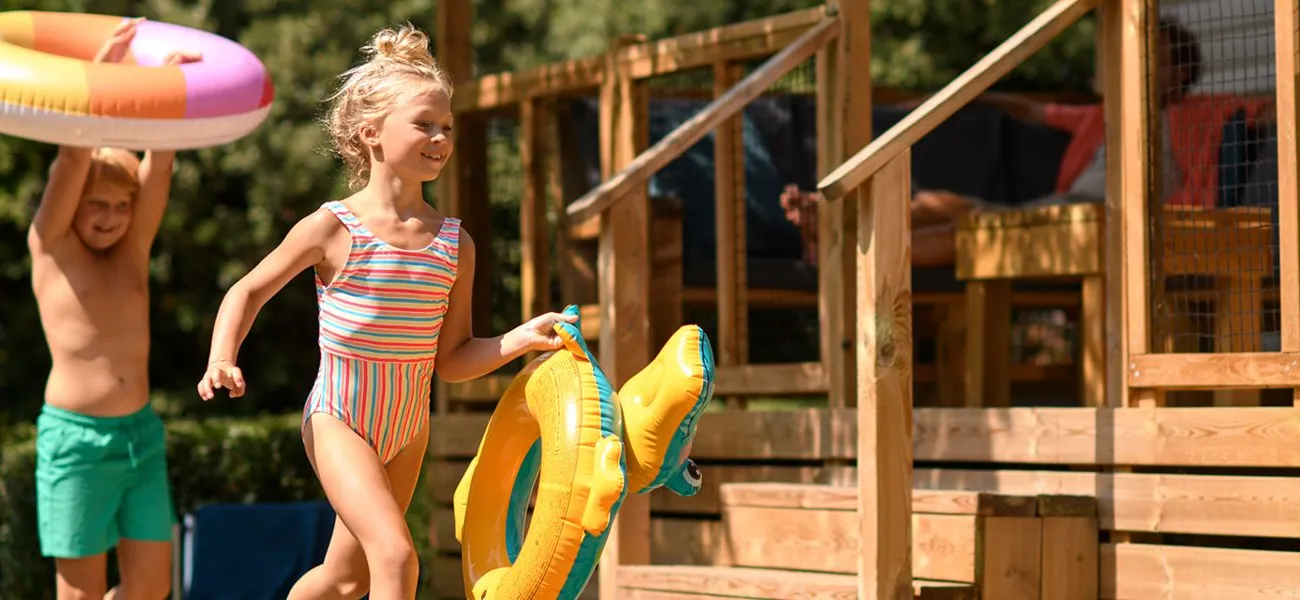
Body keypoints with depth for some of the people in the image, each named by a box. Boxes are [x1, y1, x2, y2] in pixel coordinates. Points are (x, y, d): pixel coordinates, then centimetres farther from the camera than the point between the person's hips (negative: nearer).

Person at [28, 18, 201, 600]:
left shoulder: (133, 248, 9)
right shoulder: (50, 247, 0)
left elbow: (158, 165, -3)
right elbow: (73, 160, -13)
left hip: (143, 435, 5)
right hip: (75, 440, -5)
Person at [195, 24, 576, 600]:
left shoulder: (454, 244, -3)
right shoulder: (332, 229, -13)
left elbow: (452, 359, 1)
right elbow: (249, 291, 0)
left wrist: (524, 337, -13)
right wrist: (222, 361, -16)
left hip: (407, 427, 5)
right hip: (338, 420, -5)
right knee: (395, 553, -22)